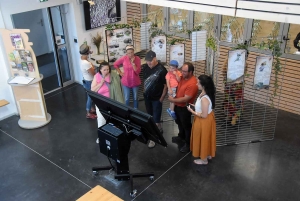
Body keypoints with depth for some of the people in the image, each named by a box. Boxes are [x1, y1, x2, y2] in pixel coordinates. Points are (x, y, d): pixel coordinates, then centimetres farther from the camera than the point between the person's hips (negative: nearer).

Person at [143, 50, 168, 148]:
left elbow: (165, 85, -13)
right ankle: (159, 129, 39)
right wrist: (145, 91, 12)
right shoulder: (145, 67, -2)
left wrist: (162, 98, -11)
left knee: (156, 118, 2)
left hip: (156, 98, -6)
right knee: (150, 116, 18)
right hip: (147, 96, 6)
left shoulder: (161, 70, -19)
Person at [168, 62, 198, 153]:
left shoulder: (192, 83, -30)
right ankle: (181, 136, 50)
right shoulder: (183, 77, -3)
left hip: (185, 108, -9)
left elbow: (185, 99, -29)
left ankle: (188, 144, 26)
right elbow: (178, 86, 18)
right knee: (179, 122, 27)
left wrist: (173, 100, -20)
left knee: (186, 126, 9)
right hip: (178, 105, 9)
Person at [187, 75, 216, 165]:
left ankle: (204, 159, 34)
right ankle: (208, 154, 49)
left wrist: (192, 111, -19)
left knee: (203, 139, 13)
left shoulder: (204, 99, -35)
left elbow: (204, 115, -27)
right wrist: (195, 106, 3)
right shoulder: (204, 93, -6)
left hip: (204, 122, -9)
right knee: (206, 138, 27)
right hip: (207, 119, 9)